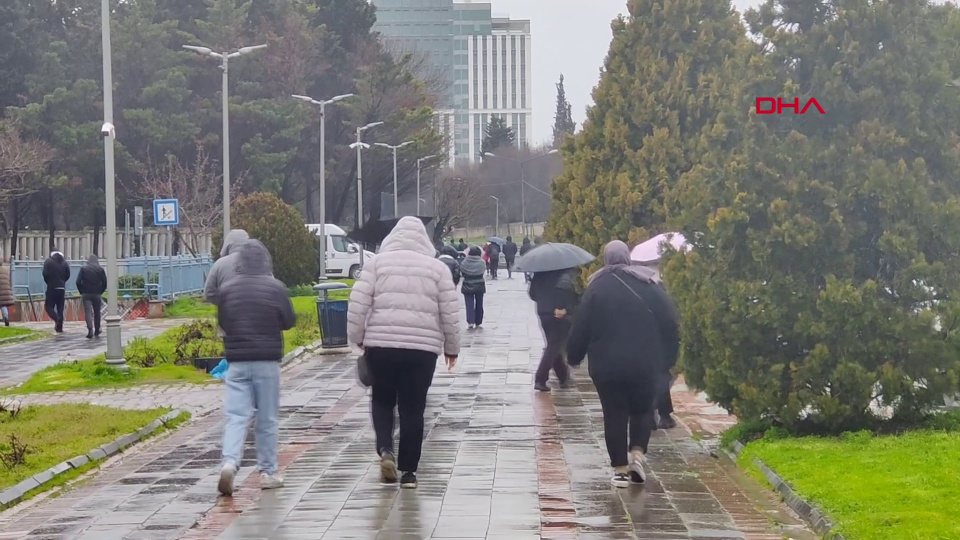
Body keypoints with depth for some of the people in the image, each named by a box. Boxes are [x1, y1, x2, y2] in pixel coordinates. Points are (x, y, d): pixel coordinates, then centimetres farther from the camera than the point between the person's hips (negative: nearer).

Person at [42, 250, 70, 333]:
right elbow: (68, 275, 3)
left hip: (52, 288, -4)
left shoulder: (48, 261, -4)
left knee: (48, 306, 3)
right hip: (62, 288, 4)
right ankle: (59, 327, 6)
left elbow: (45, 274, -10)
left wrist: (48, 282, 8)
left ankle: (56, 319, -24)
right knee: (60, 308, 10)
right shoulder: (65, 262, 7)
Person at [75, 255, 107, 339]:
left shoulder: (83, 269, 1)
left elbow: (78, 282, -4)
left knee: (88, 312, -6)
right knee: (97, 312, 14)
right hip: (97, 294, 1)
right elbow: (104, 282, 2)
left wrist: (81, 292, 6)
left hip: (86, 294, -1)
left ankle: (90, 330, -23)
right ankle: (97, 330, 24)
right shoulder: (100, 269, 3)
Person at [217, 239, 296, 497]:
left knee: (236, 417, 0)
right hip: (267, 361, -1)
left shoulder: (226, 289, -1)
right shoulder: (275, 287, -5)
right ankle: (268, 472, 12)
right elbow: (289, 321, 5)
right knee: (268, 419, 8)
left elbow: (222, 323, 10)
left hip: (236, 361, 1)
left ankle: (229, 463, -21)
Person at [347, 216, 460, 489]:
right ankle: (408, 471, 11)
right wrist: (452, 348, 16)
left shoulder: (378, 262, 4)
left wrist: (357, 338, 8)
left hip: (381, 345, 0)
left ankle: (385, 450, -4)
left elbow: (358, 303, -2)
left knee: (382, 400, 17)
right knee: (413, 409, 8)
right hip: (423, 348, 0)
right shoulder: (437, 267, 6)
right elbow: (450, 313, 6)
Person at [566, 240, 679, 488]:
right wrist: (668, 358, 10)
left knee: (615, 415, 6)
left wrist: (574, 356, 13)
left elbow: (581, 327, -1)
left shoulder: (596, 288, -2)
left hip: (607, 365, -1)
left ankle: (620, 470, 4)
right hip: (645, 364, 1)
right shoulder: (649, 285, 1)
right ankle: (637, 454, -3)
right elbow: (670, 323, 1)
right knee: (642, 411, 16)